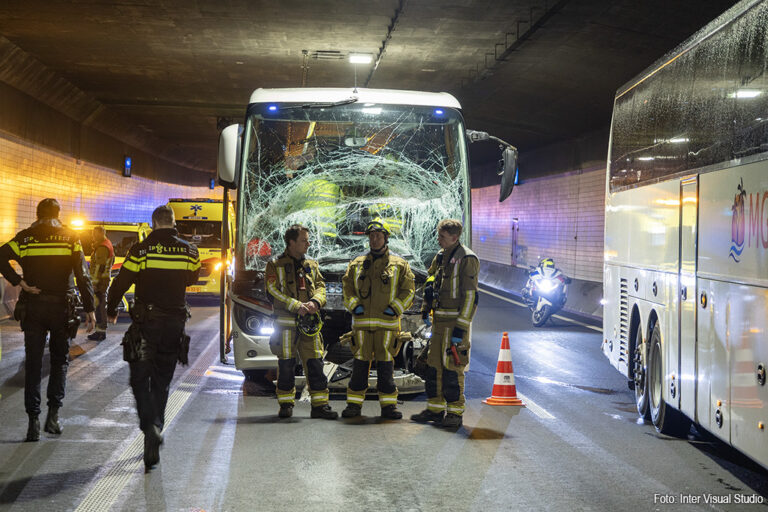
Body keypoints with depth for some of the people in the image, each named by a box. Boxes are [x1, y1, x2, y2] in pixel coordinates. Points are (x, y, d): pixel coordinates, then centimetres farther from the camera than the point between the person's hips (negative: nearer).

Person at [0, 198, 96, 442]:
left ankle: (33, 420, 0)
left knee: (33, 364, 6)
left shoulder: (25, 237, 2)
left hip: (32, 307, 0)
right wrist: (89, 309, -6)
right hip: (61, 307, 0)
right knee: (60, 360, 15)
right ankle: (53, 413, 3)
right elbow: (82, 275, -7)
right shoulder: (70, 238, 0)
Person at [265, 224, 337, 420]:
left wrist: (315, 302, -12)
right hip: (286, 322, -3)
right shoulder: (275, 266, 3)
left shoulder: (312, 265, 17)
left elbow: (321, 287, 11)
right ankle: (286, 404, 12)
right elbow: (274, 291, -6)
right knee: (286, 365, 1)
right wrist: (297, 306, -16)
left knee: (315, 363, 0)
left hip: (309, 322, 3)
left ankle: (320, 405, 3)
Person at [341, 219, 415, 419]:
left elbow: (408, 291, 5)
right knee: (360, 363, 2)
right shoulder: (356, 264, 14)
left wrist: (394, 308, -7)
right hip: (361, 322, 1)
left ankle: (389, 404, 6)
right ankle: (354, 403, 9)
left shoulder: (399, 265, 8)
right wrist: (354, 306, -4)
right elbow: (347, 288, 12)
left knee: (386, 364, 0)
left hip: (387, 322, -1)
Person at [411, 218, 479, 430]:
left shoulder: (467, 259, -12)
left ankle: (455, 412, 3)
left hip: (456, 321, -8)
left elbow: (470, 296, -15)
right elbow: (431, 283, 26)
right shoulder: (442, 256, 13)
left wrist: (461, 327, -18)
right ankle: (435, 408, 20)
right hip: (439, 319, 8)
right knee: (434, 364, 11)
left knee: (452, 366, -6)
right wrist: (426, 309, 17)